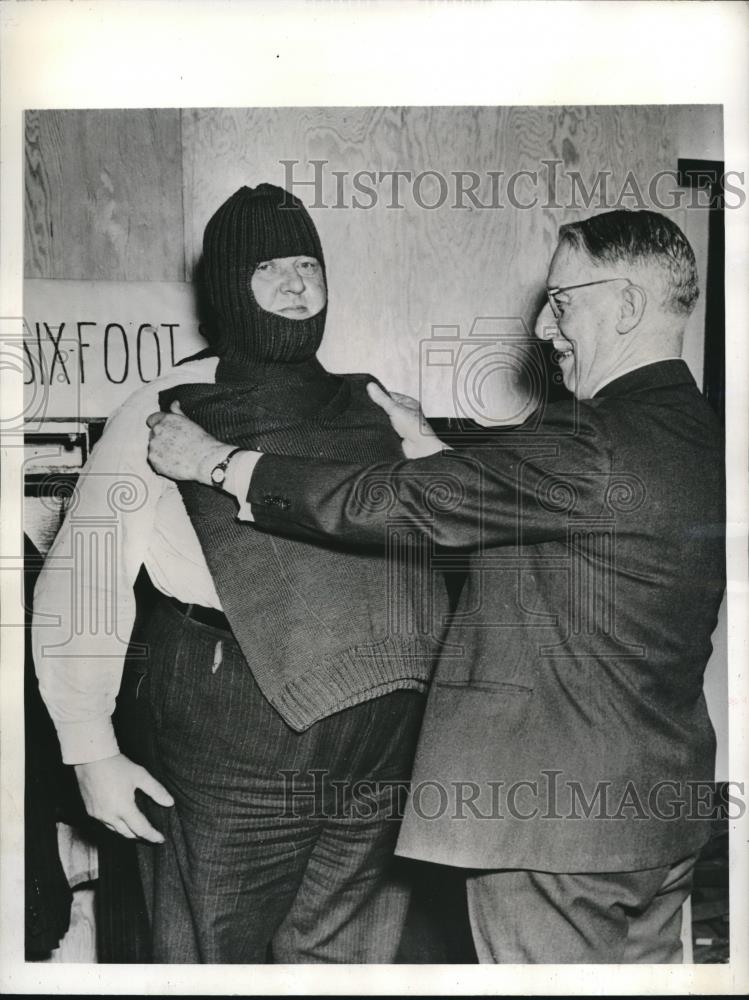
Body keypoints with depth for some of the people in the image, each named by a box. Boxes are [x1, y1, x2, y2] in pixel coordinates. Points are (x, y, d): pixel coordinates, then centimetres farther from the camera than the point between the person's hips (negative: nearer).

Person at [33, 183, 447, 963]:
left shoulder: (377, 412, 9)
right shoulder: (166, 416, -2)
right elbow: (80, 586, -3)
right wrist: (92, 751, -8)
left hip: (387, 748, 4)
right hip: (232, 757, -4)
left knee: (346, 960, 18)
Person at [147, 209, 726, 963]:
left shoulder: (597, 444, -24)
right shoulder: (699, 435, 6)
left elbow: (384, 502, -21)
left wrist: (216, 461, -10)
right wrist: (426, 448, 14)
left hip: (557, 820, -9)